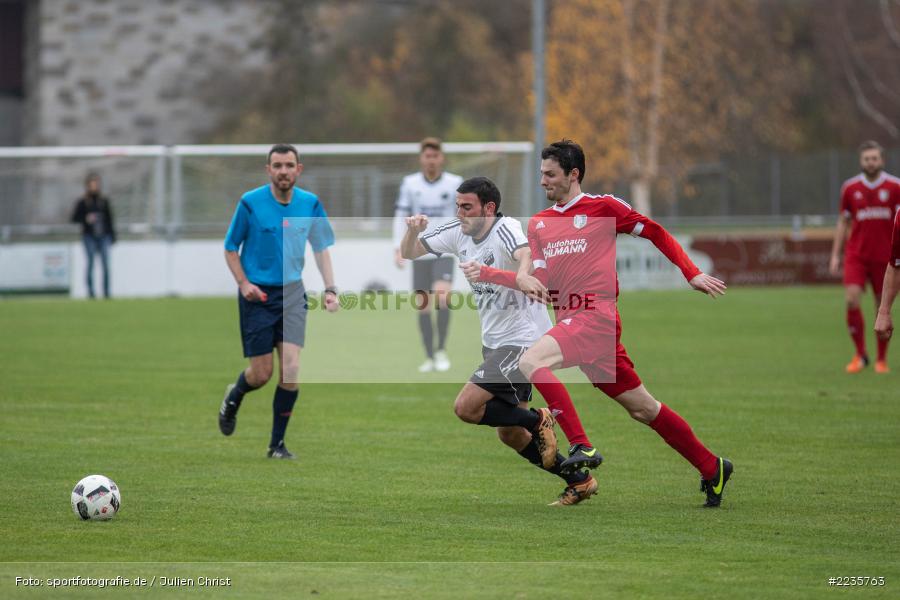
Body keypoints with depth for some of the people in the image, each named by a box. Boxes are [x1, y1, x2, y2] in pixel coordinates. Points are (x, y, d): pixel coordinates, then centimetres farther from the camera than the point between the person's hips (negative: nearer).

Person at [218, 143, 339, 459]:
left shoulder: (310, 204, 0)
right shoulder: (250, 203, -9)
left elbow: (321, 249, 11)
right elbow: (230, 248, 1)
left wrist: (330, 288, 0)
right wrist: (243, 283, -12)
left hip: (292, 293, 2)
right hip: (257, 294, -2)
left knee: (291, 367, -10)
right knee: (262, 373, -2)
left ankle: (277, 442, 3)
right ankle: (233, 398, 35)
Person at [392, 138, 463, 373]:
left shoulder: (455, 183, -2)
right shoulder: (410, 184, 1)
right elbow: (400, 216, 4)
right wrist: (398, 249, -5)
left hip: (445, 253, -2)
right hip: (419, 254, 2)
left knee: (441, 298, -22)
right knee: (423, 307, 2)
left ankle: (441, 351, -6)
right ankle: (429, 358, 15)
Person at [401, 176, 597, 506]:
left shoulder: (505, 229, -20)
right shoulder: (457, 232, 4)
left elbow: (526, 254, -41)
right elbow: (408, 253, 10)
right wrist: (413, 230, -12)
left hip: (523, 339, -9)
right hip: (495, 342, 9)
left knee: (466, 407, -19)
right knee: (509, 434, 12)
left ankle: (538, 420, -2)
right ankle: (579, 481, 24)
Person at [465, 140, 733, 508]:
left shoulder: (604, 207, 0)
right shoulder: (539, 223, 17)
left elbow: (656, 233, 8)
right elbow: (539, 283, 9)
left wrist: (692, 274, 3)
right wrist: (487, 274, -3)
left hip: (596, 315, -7)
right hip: (571, 321, 7)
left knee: (530, 361, -27)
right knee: (642, 409, 11)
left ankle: (582, 447, -27)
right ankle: (712, 468, 22)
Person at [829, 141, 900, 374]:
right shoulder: (850, 188, 4)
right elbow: (843, 223, 12)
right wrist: (835, 255, 7)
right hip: (856, 255, 1)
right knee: (852, 300, -15)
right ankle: (860, 354, -2)